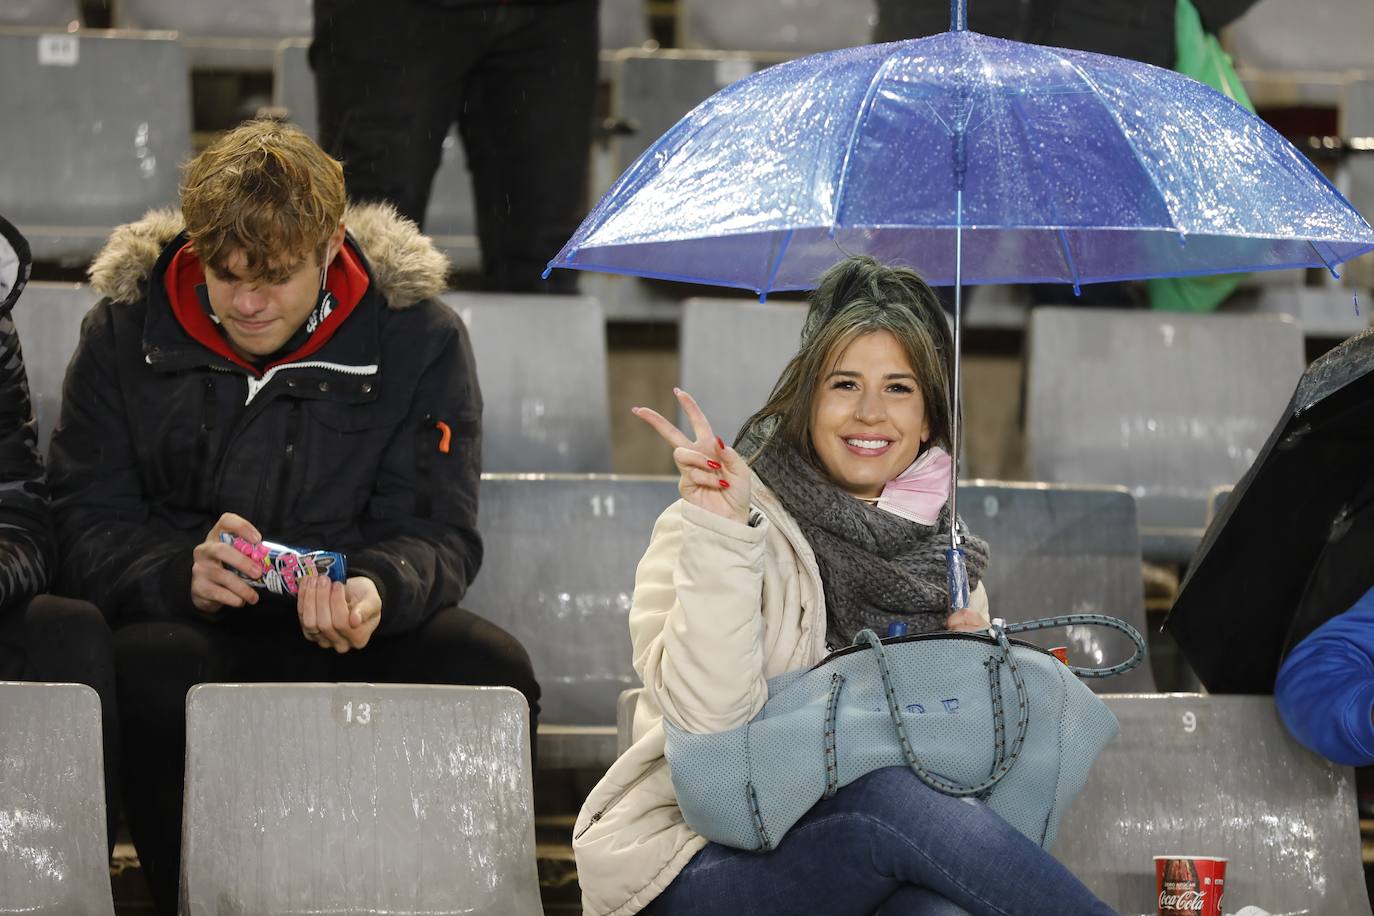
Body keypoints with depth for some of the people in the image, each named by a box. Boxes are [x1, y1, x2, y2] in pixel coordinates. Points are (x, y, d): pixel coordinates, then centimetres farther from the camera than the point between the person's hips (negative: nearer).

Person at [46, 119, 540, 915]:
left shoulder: (421, 340, -1)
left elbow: (437, 532, -5)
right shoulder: (124, 336, 0)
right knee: (154, 672, -36)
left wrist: (379, 589, -30)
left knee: (492, 671, -28)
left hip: (351, 638, 1)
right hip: (191, 627, 0)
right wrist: (184, 573, -27)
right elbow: (87, 530, -3)